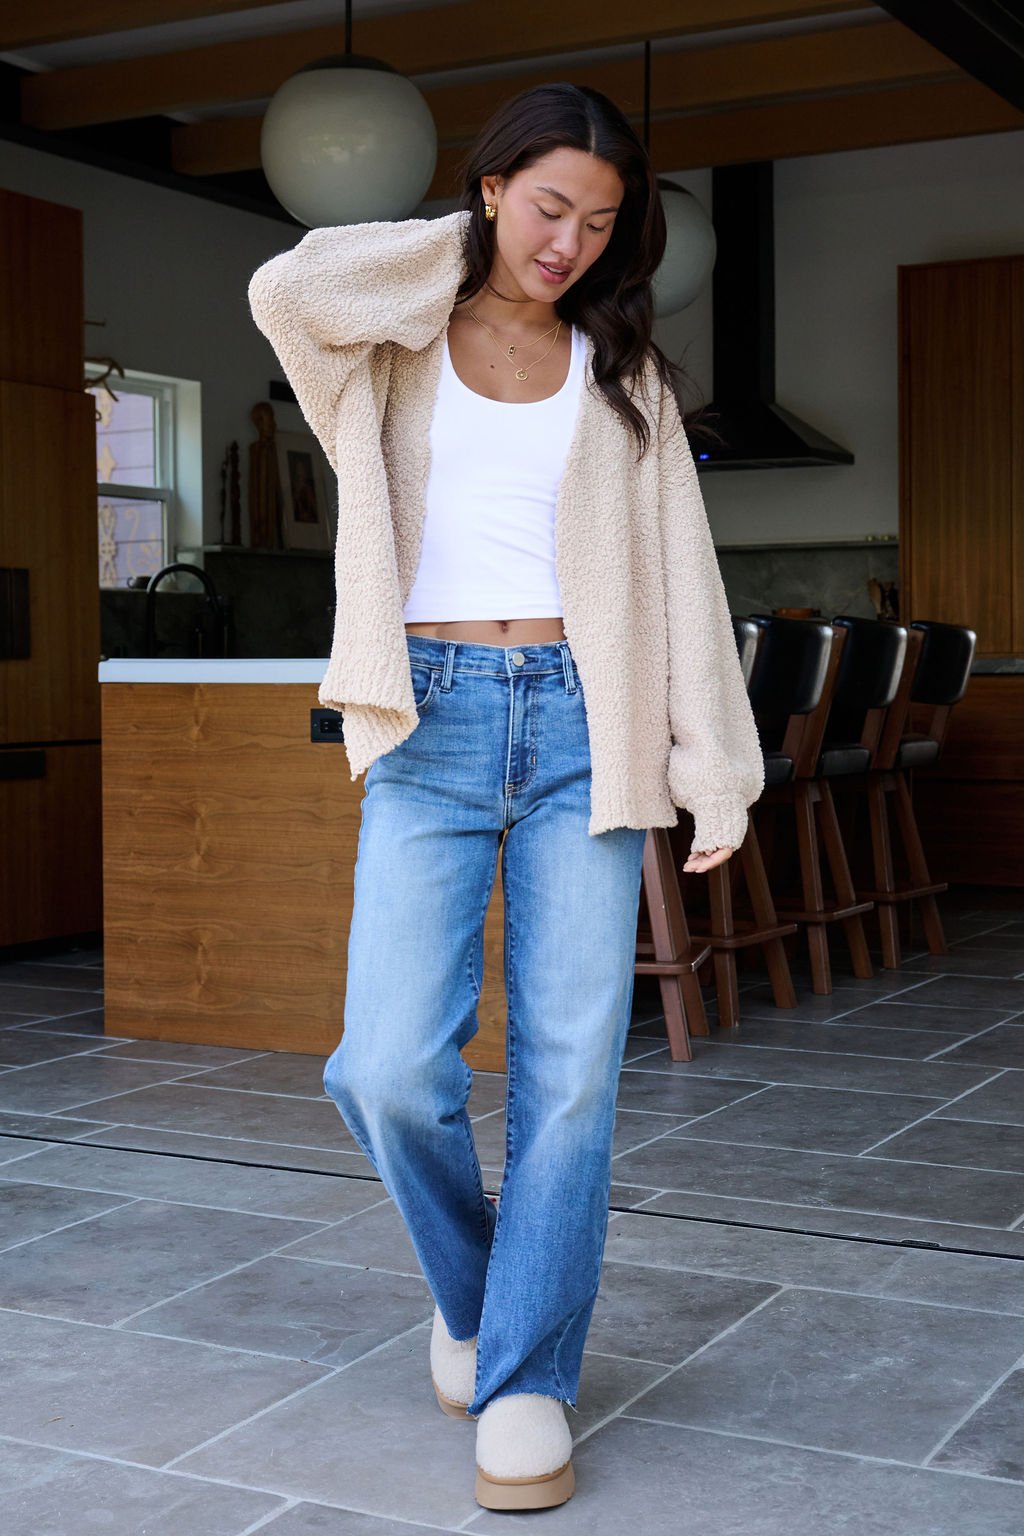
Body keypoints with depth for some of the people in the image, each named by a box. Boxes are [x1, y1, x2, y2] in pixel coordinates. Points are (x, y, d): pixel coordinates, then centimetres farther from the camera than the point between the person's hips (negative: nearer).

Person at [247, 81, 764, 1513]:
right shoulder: (398, 346, 11)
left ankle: (526, 1374, 11)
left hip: (581, 723, 2)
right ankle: (471, 1277, 20)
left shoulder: (621, 369, 16)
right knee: (393, 1065, -11)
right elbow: (286, 291, -12)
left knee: (572, 1063, -3)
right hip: (434, 722, -1)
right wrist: (453, 251, 4)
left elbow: (679, 569, 11)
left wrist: (716, 769, 3)